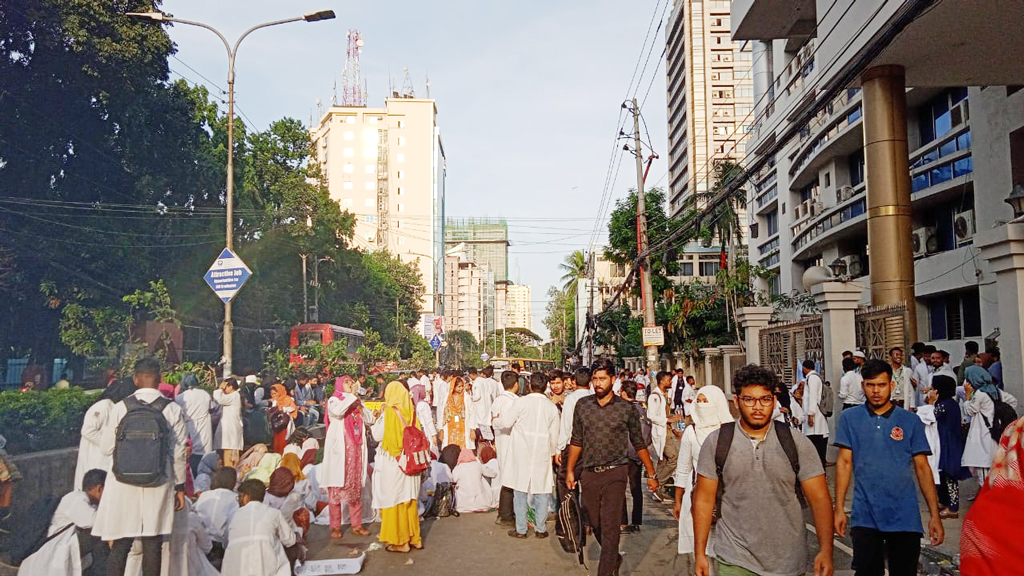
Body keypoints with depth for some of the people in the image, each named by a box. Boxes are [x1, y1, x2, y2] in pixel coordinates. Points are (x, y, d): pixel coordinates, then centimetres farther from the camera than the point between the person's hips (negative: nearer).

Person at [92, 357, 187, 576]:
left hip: (124, 482, 0)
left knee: (119, 546, 7)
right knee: (152, 547, 7)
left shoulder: (120, 408, -4)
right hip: (158, 484, 0)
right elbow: (178, 453, -2)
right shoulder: (173, 410, -4)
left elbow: (107, 448, 1)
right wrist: (180, 486, 8)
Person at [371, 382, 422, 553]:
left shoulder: (389, 412, -14)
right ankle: (414, 537, 22)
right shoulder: (410, 411, 2)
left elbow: (377, 435, -10)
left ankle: (400, 540, 10)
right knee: (409, 499, 15)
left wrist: (377, 420, 4)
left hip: (391, 461, -6)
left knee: (394, 499, 4)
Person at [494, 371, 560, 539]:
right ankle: (540, 529, 14)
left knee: (520, 491, 5)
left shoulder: (521, 402, -10)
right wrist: (552, 453, 20)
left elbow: (507, 422, -3)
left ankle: (520, 529, 10)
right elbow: (554, 435, 7)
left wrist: (499, 417, 19)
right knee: (541, 491, 10)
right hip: (542, 455, 2)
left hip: (522, 454, -2)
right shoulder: (552, 407, 2)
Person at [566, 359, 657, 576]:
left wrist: (651, 474, 6)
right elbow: (576, 441, 10)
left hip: (614, 474, -3)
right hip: (589, 474, 3)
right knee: (596, 525, 14)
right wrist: (570, 471, 10)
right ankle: (615, 559, 39)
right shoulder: (582, 405, 3)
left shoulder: (626, 408, -3)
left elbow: (639, 444, 4)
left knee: (609, 527, -7)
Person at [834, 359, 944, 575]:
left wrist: (934, 514, -2)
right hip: (865, 517, 0)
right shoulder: (849, 419, 1)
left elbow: (922, 467, 2)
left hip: (905, 517, 1)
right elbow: (844, 463, 1)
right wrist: (839, 508, -3)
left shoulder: (911, 421, 1)